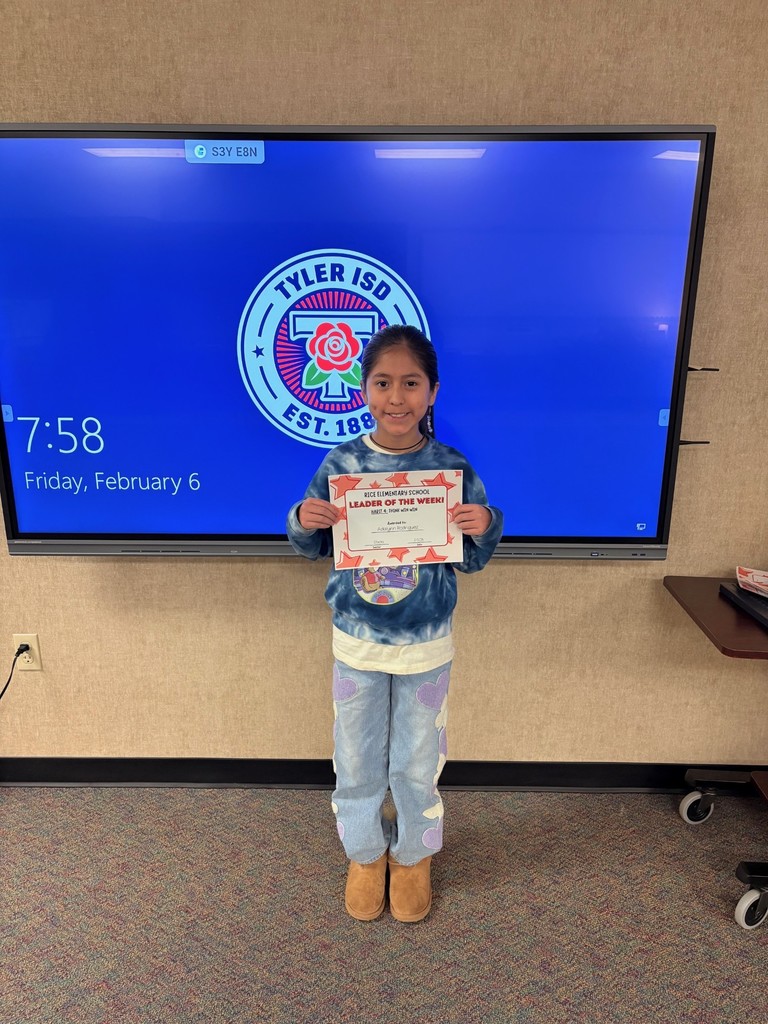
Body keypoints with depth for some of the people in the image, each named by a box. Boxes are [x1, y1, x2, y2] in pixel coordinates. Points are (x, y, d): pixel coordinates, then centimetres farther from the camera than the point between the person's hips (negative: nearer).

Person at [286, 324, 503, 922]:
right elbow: (315, 548, 1)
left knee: (418, 762, 18)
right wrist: (304, 521, -21)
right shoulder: (341, 464, -10)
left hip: (426, 646, 0)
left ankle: (413, 855, 46)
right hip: (356, 642, 1)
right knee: (357, 761, 18)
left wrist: (486, 527, -23)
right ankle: (365, 853, 46)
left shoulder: (453, 468, -11)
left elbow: (472, 561, -3)